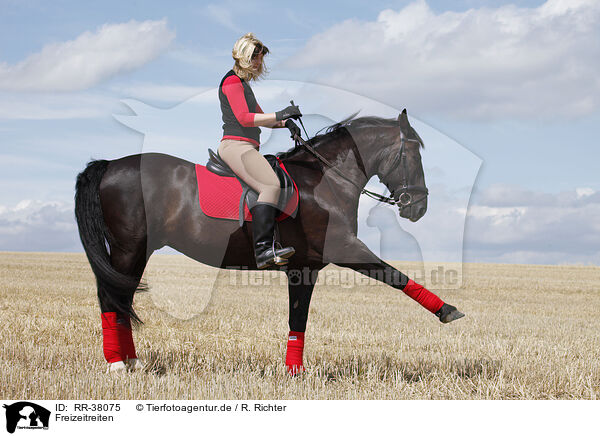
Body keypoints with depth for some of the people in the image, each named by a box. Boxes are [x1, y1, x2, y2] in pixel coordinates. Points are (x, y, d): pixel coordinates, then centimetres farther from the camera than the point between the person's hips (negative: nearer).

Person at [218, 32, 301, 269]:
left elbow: (260, 118, 31)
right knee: (271, 186, -27)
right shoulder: (232, 81, -3)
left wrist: (285, 123, 13)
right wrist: (279, 115, -17)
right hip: (236, 145, -11)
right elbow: (244, 118, -15)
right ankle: (263, 249, -37)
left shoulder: (243, 83, 27)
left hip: (246, 147, 11)